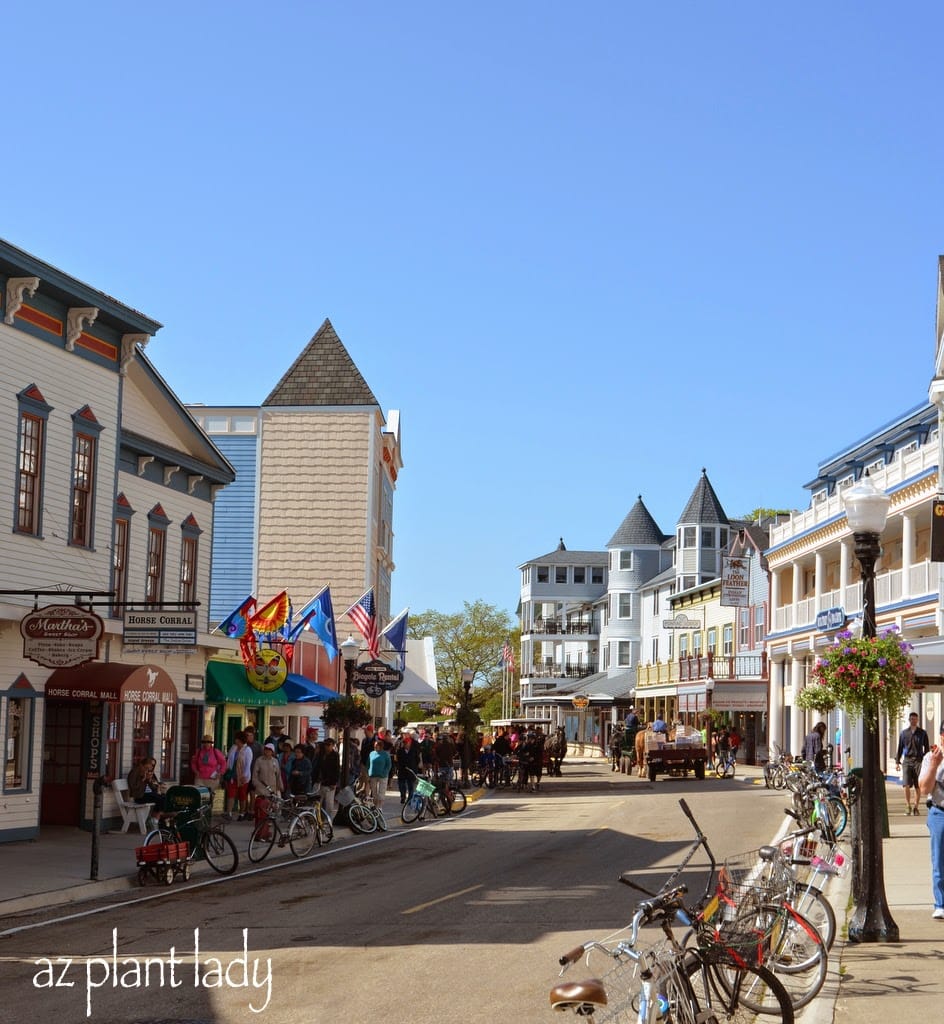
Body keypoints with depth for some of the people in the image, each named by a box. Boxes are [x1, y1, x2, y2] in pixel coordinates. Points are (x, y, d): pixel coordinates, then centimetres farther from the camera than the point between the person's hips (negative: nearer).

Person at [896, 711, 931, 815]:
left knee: (918, 786, 1)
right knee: (906, 785, -10)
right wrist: (897, 761, 8)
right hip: (907, 761, 0)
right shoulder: (904, 733, 9)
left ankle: (916, 807, 11)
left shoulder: (922, 733, 7)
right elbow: (900, 748, 13)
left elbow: (927, 748, 10)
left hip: (918, 761, 0)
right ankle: (908, 806, 3)